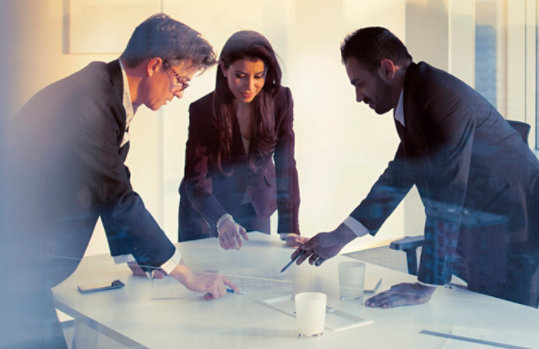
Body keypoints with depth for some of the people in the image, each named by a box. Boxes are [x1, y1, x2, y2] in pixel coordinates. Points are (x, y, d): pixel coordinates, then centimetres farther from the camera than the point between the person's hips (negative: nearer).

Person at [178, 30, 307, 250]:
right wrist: (222, 221, -45)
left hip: (256, 207, 3)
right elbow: (196, 180, -27)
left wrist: (290, 230, -25)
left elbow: (286, 168, -17)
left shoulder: (280, 101, -18)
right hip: (205, 209, -2)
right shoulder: (202, 111, -25)